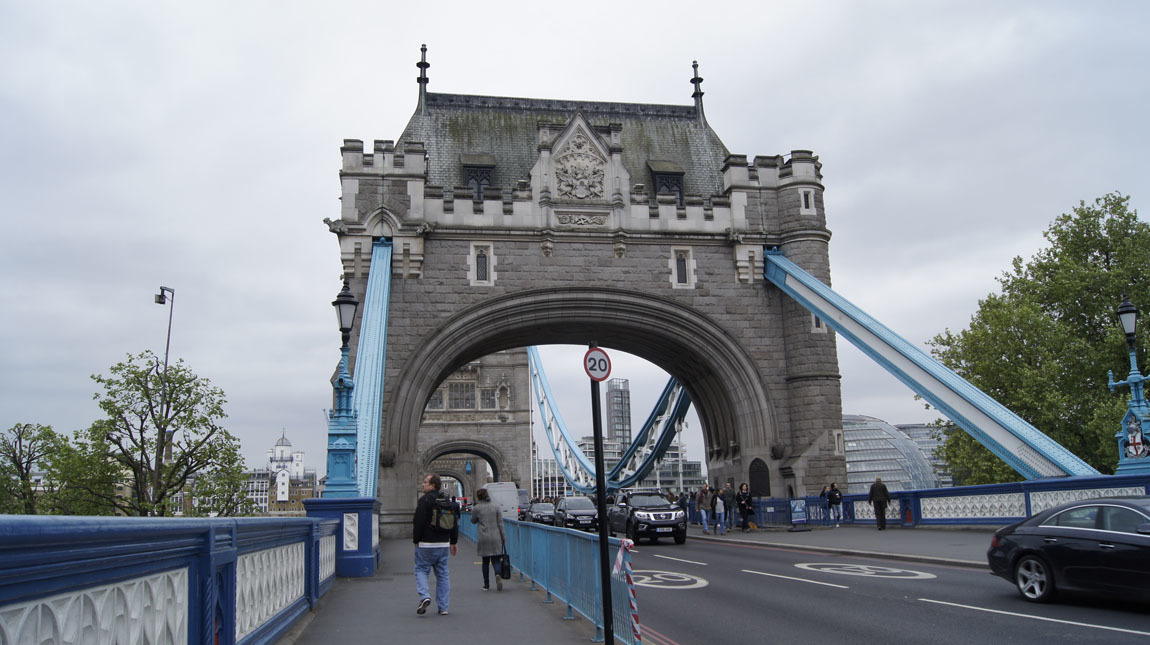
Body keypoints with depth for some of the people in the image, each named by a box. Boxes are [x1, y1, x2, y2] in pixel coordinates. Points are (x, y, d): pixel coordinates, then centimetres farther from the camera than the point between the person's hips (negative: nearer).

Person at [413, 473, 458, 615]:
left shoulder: (425, 500, -10)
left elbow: (418, 522, -15)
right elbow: (455, 523, 17)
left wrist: (416, 540, -4)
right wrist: (453, 542, 21)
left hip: (426, 544, -6)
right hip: (444, 544, 6)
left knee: (421, 569, 6)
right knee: (443, 573, 9)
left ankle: (424, 596, -15)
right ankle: (443, 607, 9)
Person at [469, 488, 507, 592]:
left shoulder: (476, 508, -3)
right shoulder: (496, 507, 5)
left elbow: (473, 521, 13)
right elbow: (500, 524, 4)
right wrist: (504, 538, 7)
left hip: (483, 539, -1)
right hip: (495, 538, 1)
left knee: (485, 561, 12)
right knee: (496, 560, 5)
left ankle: (486, 585, 16)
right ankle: (498, 575, -25)